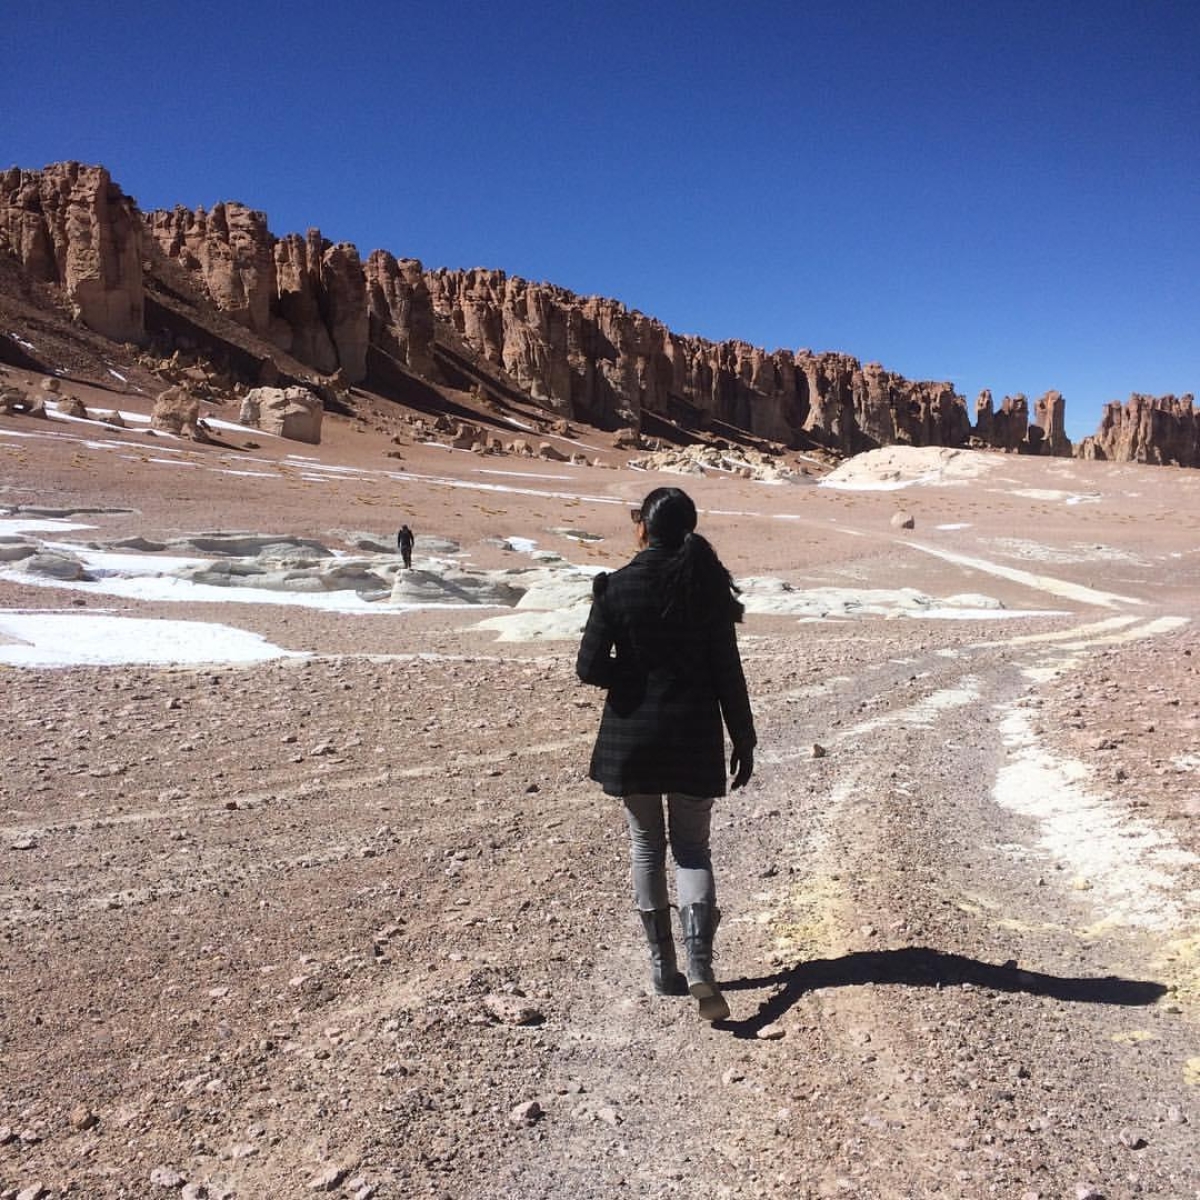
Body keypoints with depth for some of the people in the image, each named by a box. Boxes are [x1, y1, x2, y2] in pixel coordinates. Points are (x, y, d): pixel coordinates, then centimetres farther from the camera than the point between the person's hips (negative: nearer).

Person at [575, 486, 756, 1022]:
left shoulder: (616, 587, -10)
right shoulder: (707, 586, -5)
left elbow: (589, 668, -11)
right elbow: (728, 673, -4)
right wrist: (743, 739, 5)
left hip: (632, 736, -1)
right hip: (695, 737, 1)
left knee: (646, 849, 14)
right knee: (693, 850, 11)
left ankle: (663, 967, 22)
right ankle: (699, 967, -4)